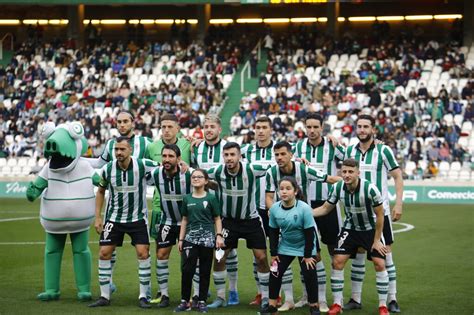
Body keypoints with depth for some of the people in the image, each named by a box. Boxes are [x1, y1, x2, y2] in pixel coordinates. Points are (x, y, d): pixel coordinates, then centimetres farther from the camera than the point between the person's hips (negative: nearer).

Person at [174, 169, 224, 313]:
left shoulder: (211, 198, 1)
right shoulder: (187, 199, 9)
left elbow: (217, 219, 3)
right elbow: (184, 220, 13)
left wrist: (219, 236, -8)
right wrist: (181, 239, 9)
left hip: (207, 238, -2)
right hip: (190, 238, 2)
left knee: (205, 271, 4)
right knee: (186, 270, -6)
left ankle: (202, 302, 12)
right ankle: (185, 301, 3)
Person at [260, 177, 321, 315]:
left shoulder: (304, 208, -25)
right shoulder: (274, 208, -14)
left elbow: (309, 233, -18)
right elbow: (273, 232, -1)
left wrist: (308, 255, -16)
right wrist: (273, 253, -1)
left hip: (304, 246, -4)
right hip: (285, 247, 4)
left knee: (309, 275, -6)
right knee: (275, 273, 1)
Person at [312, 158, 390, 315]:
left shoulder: (370, 189, -27)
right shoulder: (337, 188, -16)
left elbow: (380, 215, -16)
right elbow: (325, 208, -1)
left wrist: (377, 240, -12)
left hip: (371, 229, -3)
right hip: (350, 228, 3)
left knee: (380, 264, -11)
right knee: (337, 261, -9)